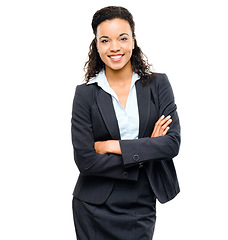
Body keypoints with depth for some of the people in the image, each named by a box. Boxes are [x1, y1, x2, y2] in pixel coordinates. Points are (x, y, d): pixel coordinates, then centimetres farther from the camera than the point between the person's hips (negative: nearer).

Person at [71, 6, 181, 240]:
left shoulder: (158, 84, 0)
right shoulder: (85, 93, -4)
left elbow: (173, 142, -9)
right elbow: (85, 160, -11)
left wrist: (114, 146, -13)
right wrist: (144, 153, -12)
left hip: (141, 205, 1)